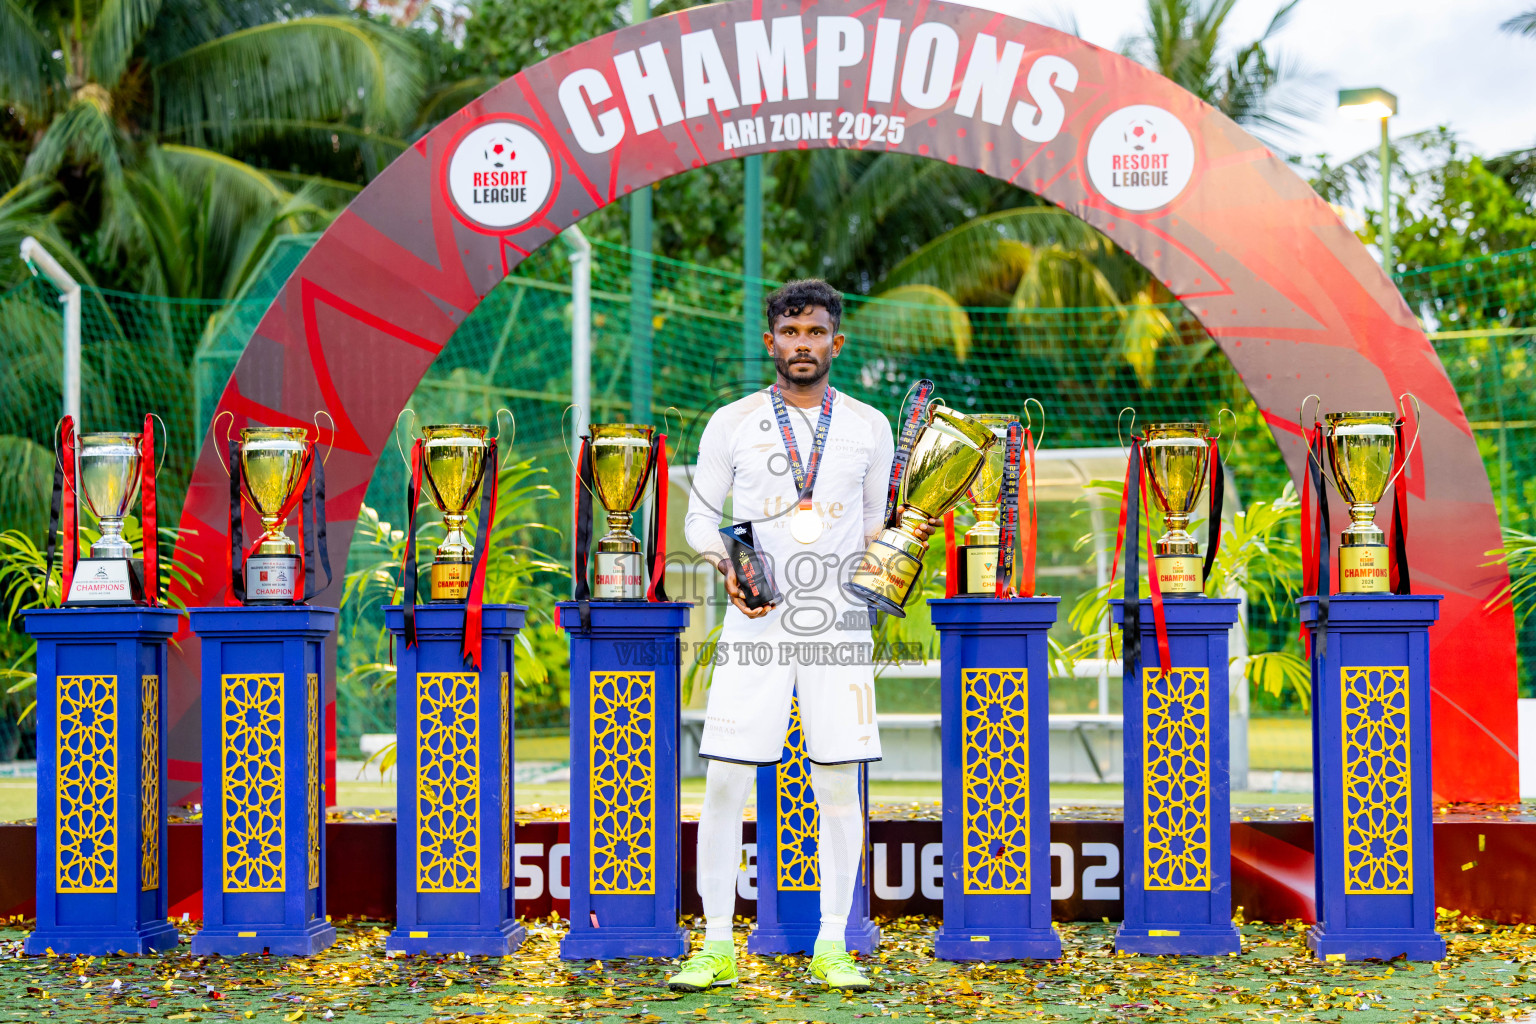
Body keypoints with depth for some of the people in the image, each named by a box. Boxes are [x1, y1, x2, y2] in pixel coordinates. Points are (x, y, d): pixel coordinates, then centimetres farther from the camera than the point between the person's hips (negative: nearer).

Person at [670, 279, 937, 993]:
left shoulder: (868, 426, 10)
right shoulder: (732, 423, 6)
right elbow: (700, 517, 10)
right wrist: (727, 565, -9)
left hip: (838, 619, 1)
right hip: (756, 618, -1)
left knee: (839, 785, 0)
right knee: (725, 781, -5)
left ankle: (832, 947, 9)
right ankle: (717, 946, 3)